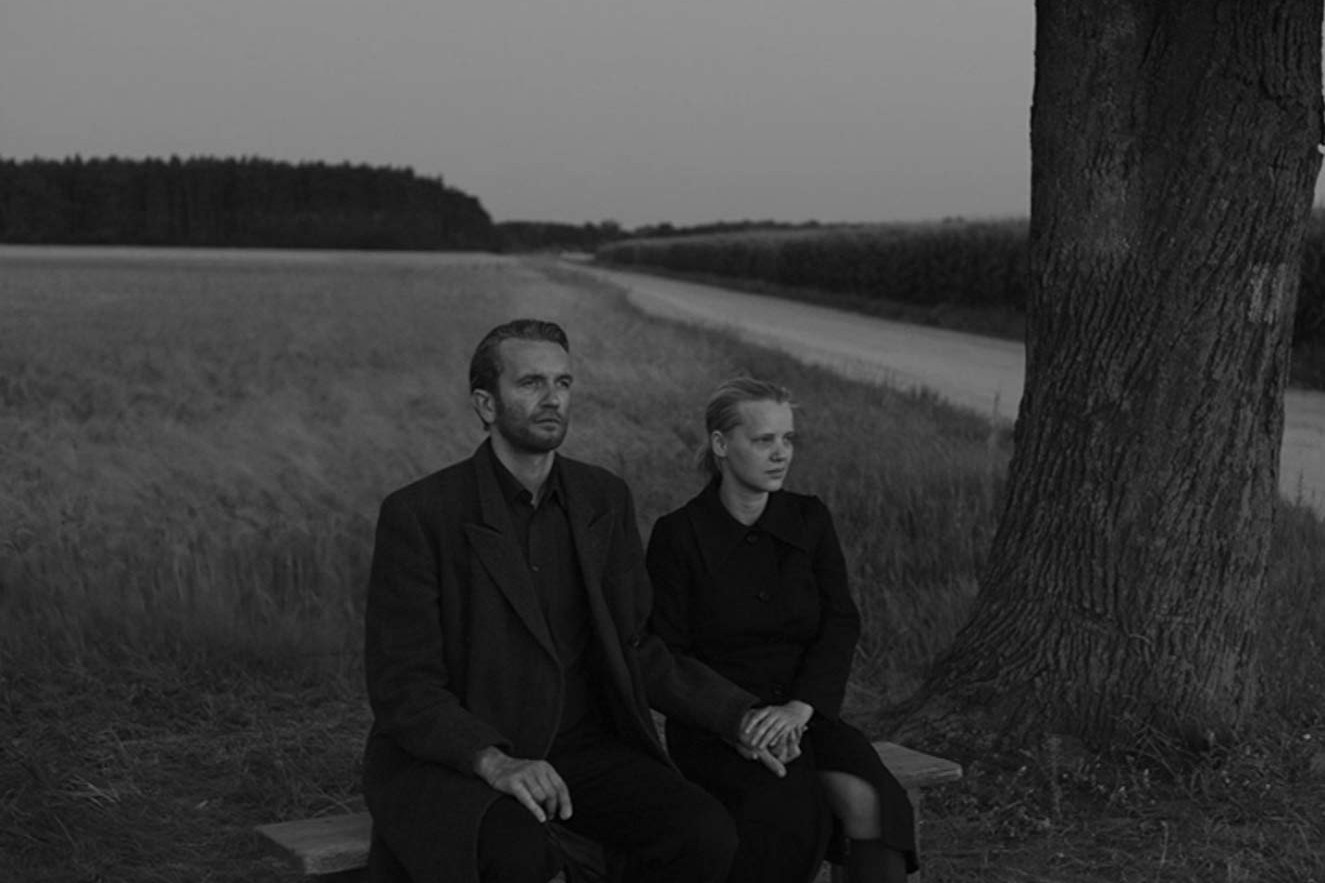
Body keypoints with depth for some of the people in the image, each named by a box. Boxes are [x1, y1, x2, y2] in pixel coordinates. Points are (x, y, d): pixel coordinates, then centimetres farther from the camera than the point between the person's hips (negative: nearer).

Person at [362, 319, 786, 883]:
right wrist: (495, 762, -31)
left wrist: (739, 718, -3)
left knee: (705, 835, -20)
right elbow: (401, 686, -14)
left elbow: (632, 648, 10)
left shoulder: (604, 499, 5)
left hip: (576, 748, 5)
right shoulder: (419, 515, -11)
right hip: (449, 758, -5)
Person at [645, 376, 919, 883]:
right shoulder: (677, 535, -3)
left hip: (804, 716, 3)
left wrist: (800, 707, -17)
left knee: (869, 800, -27)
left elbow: (840, 624, -1)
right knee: (795, 811, -32)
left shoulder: (810, 520, 7)